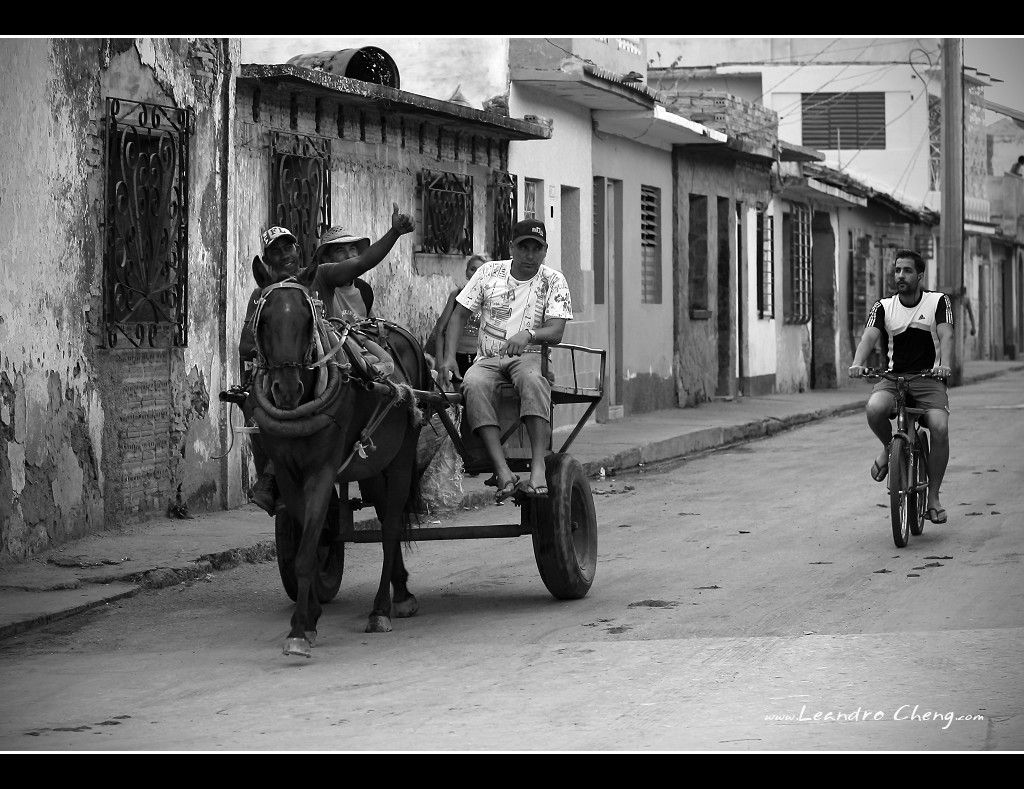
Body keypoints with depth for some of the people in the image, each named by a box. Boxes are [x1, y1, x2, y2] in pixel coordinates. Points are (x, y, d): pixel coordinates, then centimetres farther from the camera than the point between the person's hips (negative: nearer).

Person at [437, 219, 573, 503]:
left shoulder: (553, 281, 4)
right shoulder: (489, 272, 9)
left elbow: (556, 331, -7)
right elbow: (459, 314, 10)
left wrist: (528, 335, -29)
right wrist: (449, 357, -5)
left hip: (530, 356, -2)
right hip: (488, 359, 2)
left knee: (533, 381, -39)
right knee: (474, 385, -34)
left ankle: (538, 467, -46)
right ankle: (503, 472, -44)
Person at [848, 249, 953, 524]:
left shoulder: (938, 301, 2)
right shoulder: (883, 307, 5)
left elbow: (946, 336, -12)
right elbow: (869, 337, -10)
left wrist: (945, 363, -34)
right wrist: (857, 363, -32)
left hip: (929, 378, -1)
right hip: (893, 378, 1)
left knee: (940, 428, -27)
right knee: (874, 408, -33)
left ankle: (933, 497, -11)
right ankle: (888, 447, 2)